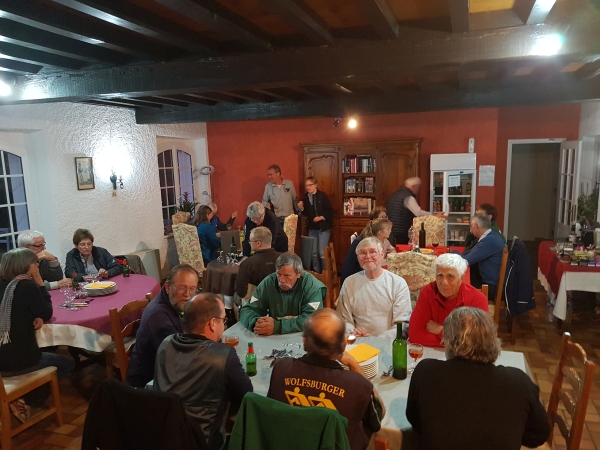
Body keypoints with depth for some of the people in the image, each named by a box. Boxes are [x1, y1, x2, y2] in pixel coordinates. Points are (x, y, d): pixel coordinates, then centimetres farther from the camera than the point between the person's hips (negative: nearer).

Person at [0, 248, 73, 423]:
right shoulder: (27, 286, -16)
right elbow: (46, 313, -5)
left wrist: (35, 317, -3)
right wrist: (40, 283, -2)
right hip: (19, 361, -7)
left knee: (50, 356, 34)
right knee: (67, 363, 18)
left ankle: (22, 398, 19)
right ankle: (28, 400, 8)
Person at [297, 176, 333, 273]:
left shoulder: (322, 195, -10)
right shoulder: (306, 197, 4)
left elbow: (330, 211, -10)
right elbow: (307, 213, 11)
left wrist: (321, 217, -21)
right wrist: (301, 208, -6)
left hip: (323, 227, -5)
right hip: (312, 228, 5)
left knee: (322, 253, -7)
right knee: (313, 252, 10)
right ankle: (316, 272, 23)